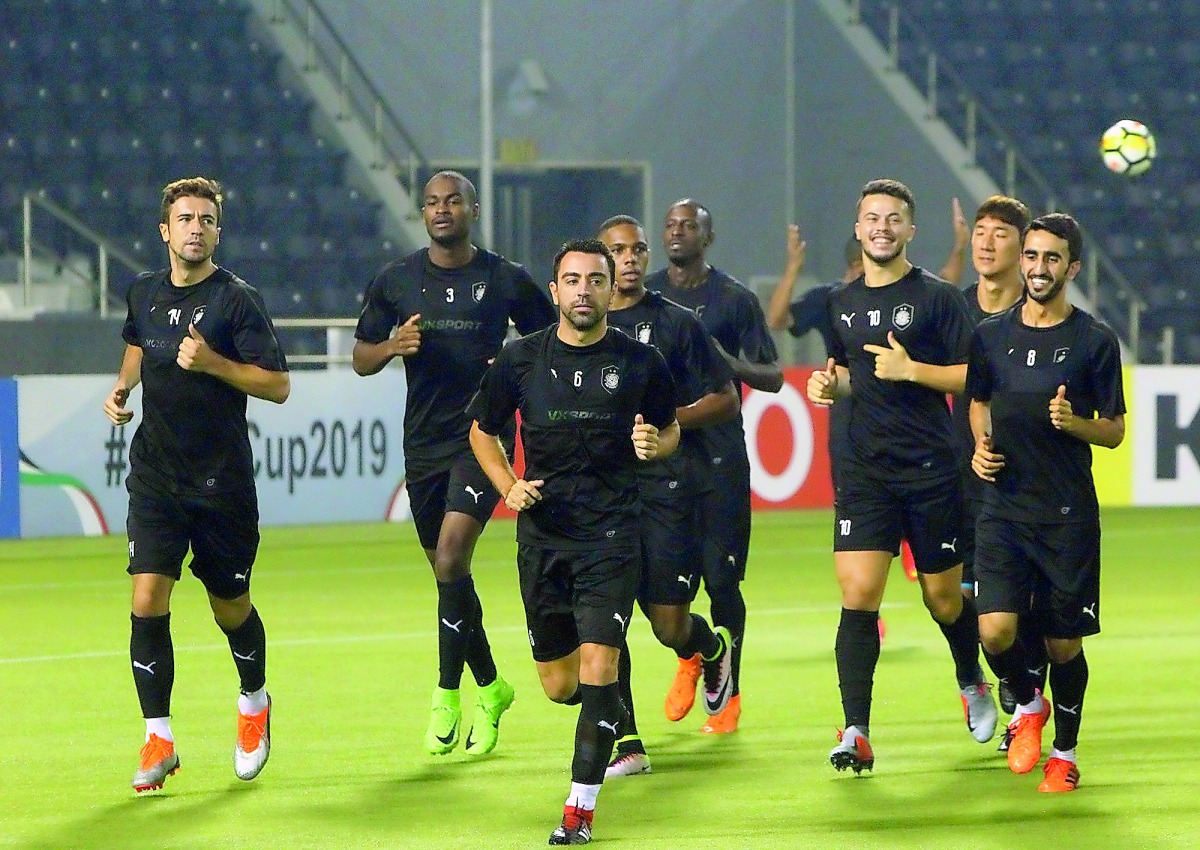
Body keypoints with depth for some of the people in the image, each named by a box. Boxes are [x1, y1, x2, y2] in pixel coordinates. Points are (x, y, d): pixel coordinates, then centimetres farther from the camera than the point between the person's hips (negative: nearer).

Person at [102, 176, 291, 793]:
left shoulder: (237, 300, -10)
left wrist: (212, 362, -24)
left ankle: (254, 701, 40)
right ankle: (158, 739, -6)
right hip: (155, 476, 3)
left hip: (222, 480, -3)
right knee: (147, 602, -12)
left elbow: (277, 385, -12)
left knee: (230, 607, 10)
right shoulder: (144, 293, 6)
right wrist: (122, 387, 9)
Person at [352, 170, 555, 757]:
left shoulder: (506, 280, -1)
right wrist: (392, 347, -12)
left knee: (451, 558, -19)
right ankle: (489, 687, 28)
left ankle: (447, 696, -11)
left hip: (482, 437, -4)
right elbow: (361, 359, 10)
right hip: (423, 442, 4)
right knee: (447, 572, 11)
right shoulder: (394, 281, 5)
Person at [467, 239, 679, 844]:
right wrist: (508, 486, -2)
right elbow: (482, 430, 15)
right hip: (542, 533, 2)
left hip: (612, 533, -2)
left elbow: (671, 430, 14)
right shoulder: (520, 359, 2)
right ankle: (615, 718, 43)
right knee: (559, 686, 7)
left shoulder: (639, 362, -1)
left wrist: (656, 444, -10)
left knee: (597, 666, -16)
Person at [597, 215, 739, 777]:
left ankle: (713, 648, 34)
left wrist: (666, 421, -11)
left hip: (668, 483, -2)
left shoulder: (676, 323, 2)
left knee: (668, 623, -3)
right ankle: (625, 743, -2)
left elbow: (726, 400, 3)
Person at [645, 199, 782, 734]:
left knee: (720, 577, -4)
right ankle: (689, 652, 26)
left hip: (719, 454, -3)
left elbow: (773, 377, 2)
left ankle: (728, 694, 8)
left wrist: (729, 363, -16)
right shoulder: (641, 295, 10)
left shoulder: (734, 298, 2)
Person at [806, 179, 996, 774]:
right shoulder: (843, 303, 12)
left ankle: (971, 684, 39)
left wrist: (910, 370, -17)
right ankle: (856, 732, -14)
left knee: (944, 597, 8)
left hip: (932, 471, -3)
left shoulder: (937, 297, -4)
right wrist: (829, 383, 5)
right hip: (865, 472, 3)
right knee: (857, 593, -12)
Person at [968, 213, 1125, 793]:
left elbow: (1115, 431, 3)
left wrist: (1073, 422, -17)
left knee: (1065, 643, 3)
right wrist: (981, 446, 3)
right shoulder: (991, 335, 6)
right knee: (995, 631, -14)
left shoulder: (1095, 342, -1)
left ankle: (1065, 754, 23)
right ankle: (1027, 706, 17)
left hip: (1069, 515, -2)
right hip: (1004, 508, 2)